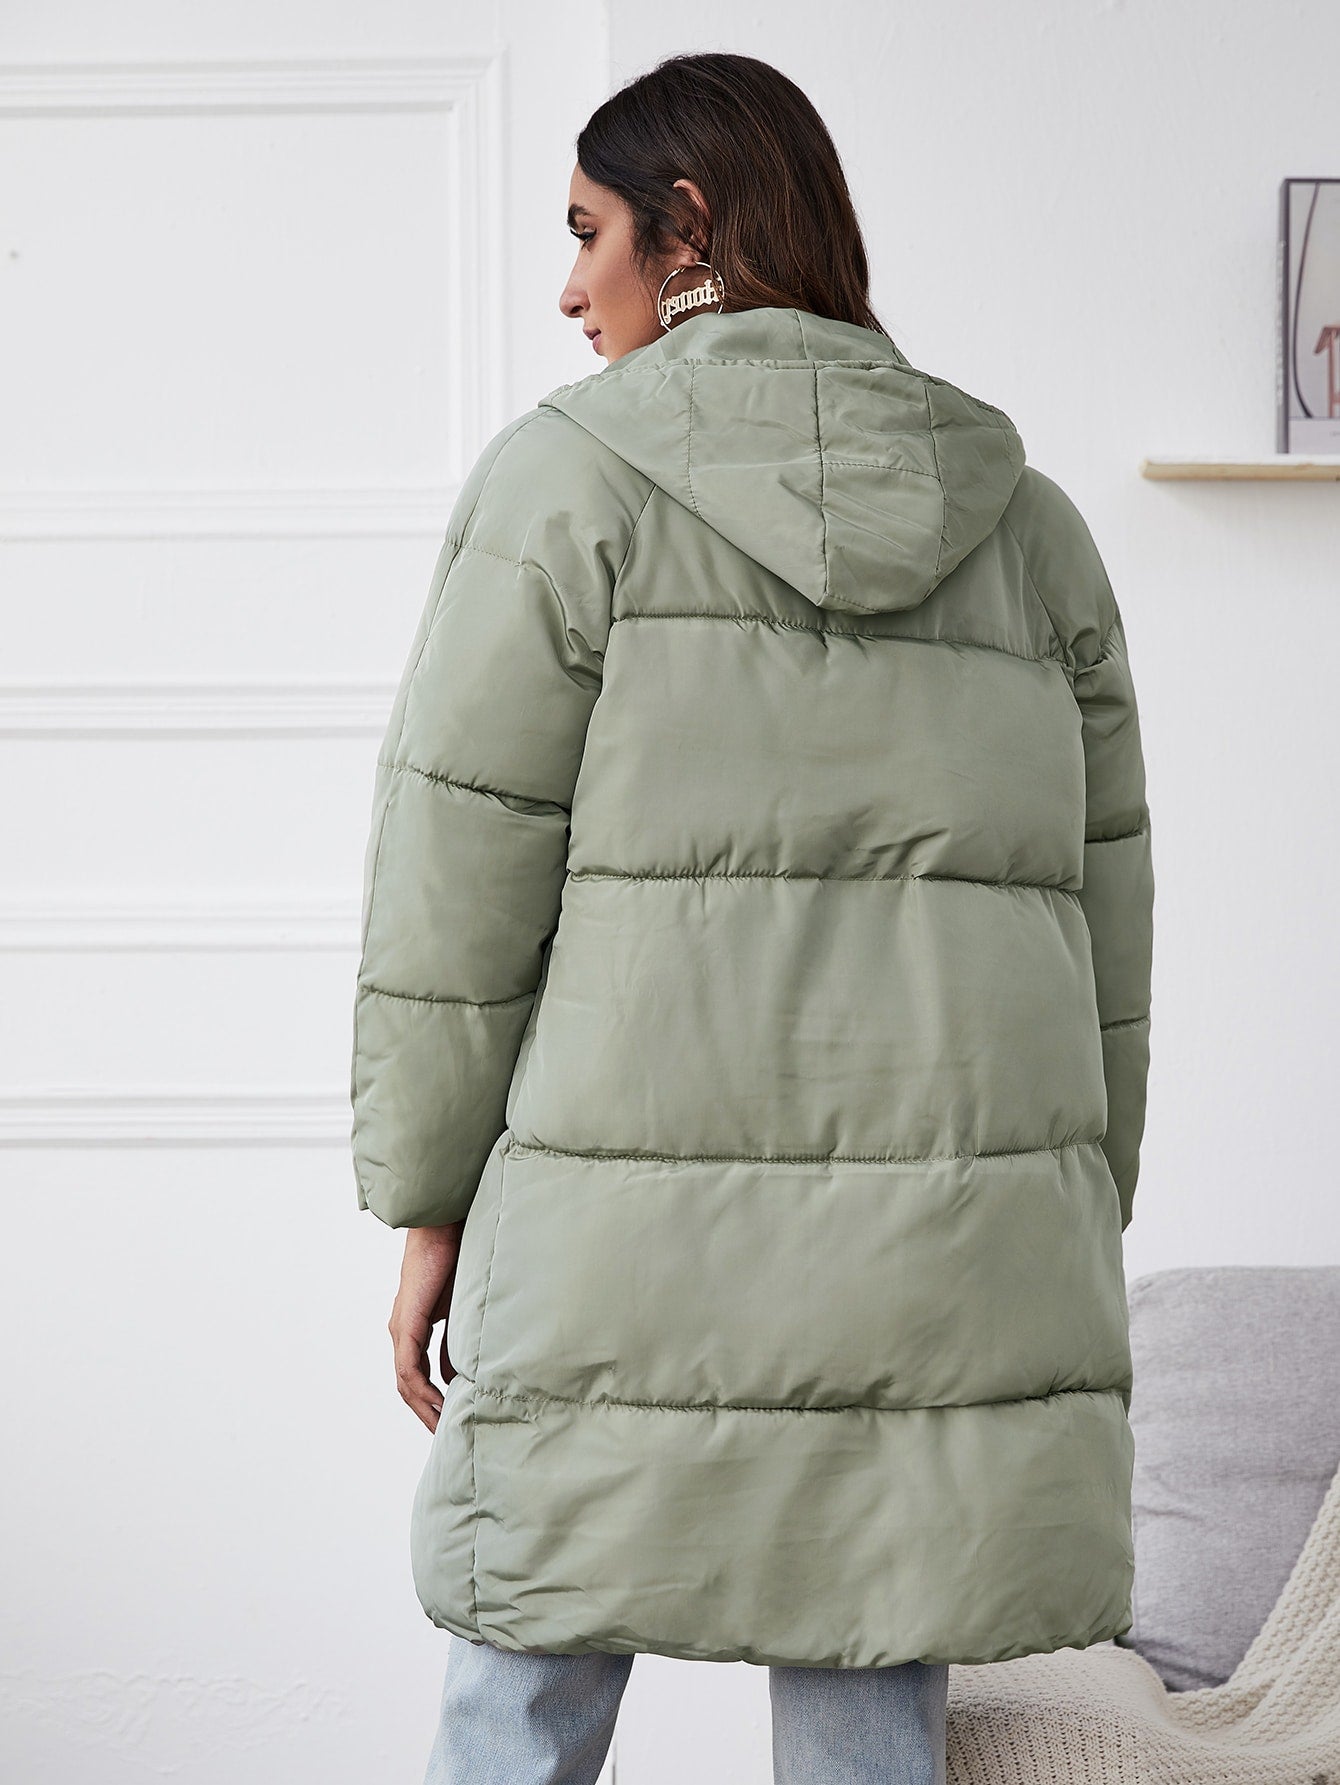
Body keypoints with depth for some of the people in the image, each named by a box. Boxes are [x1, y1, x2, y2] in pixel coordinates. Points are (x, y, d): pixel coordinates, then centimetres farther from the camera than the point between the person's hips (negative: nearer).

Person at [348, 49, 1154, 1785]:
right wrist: (1064, 1244, 18)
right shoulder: (1029, 521, 11)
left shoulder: (566, 481, -2)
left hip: (636, 1249, -4)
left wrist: (428, 1203, 3)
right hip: (951, 1243, 4)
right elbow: (1101, 926, 12)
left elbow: (459, 891, -5)